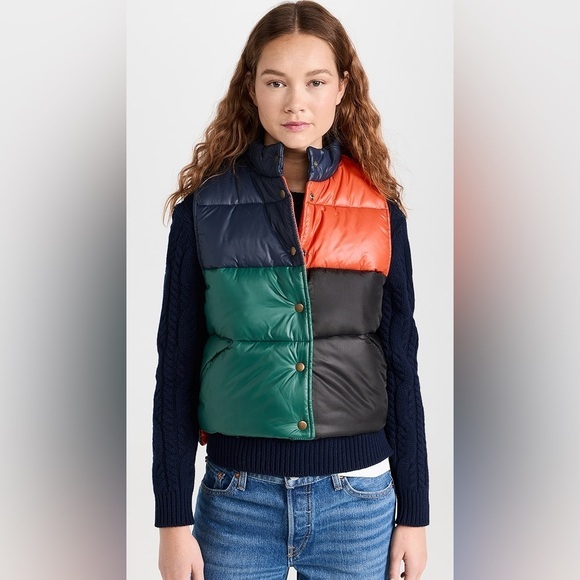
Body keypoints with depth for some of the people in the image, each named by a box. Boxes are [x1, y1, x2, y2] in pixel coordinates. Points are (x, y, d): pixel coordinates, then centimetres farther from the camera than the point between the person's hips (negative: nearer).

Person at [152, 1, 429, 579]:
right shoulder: (205, 205, -3)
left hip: (358, 499, 1)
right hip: (237, 496, 0)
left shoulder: (380, 209, 0)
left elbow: (401, 364, 4)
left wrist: (413, 514, 5)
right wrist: (173, 520, -1)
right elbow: (177, 365, -1)